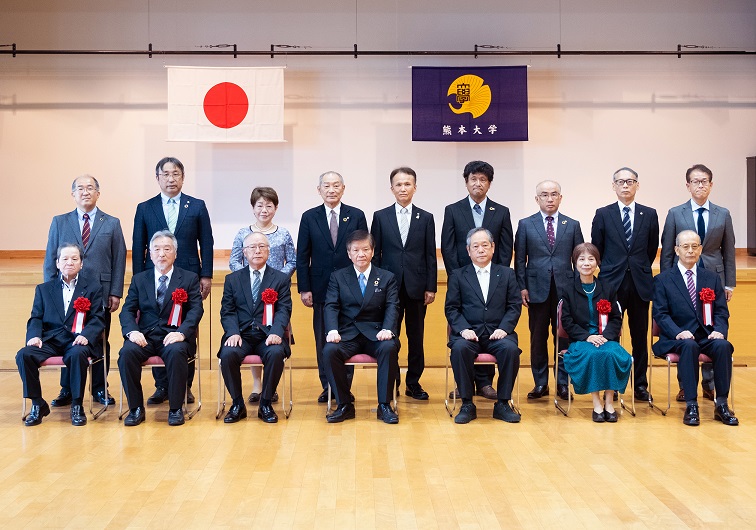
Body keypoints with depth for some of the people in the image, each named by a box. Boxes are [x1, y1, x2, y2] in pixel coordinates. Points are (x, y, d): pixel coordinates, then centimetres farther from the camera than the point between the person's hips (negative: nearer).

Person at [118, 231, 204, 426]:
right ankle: (136, 408, -15)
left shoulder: (189, 278, 9)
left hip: (174, 336, -2)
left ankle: (176, 408, -19)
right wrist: (132, 331, -14)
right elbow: (127, 310, 8)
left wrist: (181, 332, -21)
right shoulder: (139, 280, 16)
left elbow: (195, 310, -2)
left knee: (176, 352, -35)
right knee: (127, 352, -29)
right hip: (145, 336, 2)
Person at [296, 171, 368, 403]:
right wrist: (304, 288, -2)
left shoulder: (356, 216, 4)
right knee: (323, 340, 6)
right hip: (321, 288, 1)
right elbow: (302, 256, 4)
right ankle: (327, 386, 16)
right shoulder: (309, 217, 4)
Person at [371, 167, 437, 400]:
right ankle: (391, 383, 15)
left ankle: (413, 383, 17)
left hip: (416, 286, 1)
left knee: (416, 337, 6)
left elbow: (430, 255, 4)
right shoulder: (380, 217, 5)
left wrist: (431, 287, -1)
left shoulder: (426, 218, 6)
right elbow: (375, 253, 5)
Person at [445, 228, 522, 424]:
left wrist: (504, 328, -10)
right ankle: (467, 404, -20)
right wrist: (463, 329, -13)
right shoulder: (458, 276, 12)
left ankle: (502, 404, -15)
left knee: (510, 348, -31)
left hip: (497, 334, 1)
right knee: (459, 348, -33)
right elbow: (451, 308, 5)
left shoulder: (507, 274, 15)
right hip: (469, 333, -1)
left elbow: (515, 306, 7)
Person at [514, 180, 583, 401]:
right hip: (537, 289, 0)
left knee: (564, 337, 4)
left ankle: (563, 383, 14)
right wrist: (522, 287, -3)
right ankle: (540, 383, 14)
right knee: (538, 339, 4)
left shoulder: (572, 225, 8)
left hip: (565, 289, 1)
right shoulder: (525, 225, 5)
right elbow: (520, 259, 4)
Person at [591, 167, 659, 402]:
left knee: (640, 336, 7)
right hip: (611, 285, -1)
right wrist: (609, 271, 9)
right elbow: (596, 249, 6)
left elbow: (652, 249, 12)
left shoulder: (649, 214, 6)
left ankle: (640, 385, 16)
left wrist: (640, 270, 14)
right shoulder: (603, 214, 2)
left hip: (640, 284, 1)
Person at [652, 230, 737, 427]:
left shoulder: (712, 278, 15)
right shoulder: (663, 280, 6)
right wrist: (679, 333, -21)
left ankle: (721, 404, -21)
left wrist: (719, 330, -12)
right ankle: (691, 406, -31)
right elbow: (660, 314, -3)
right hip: (677, 338, -2)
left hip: (707, 336, 3)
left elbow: (722, 311, 9)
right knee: (689, 346, -36)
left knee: (723, 346, -30)